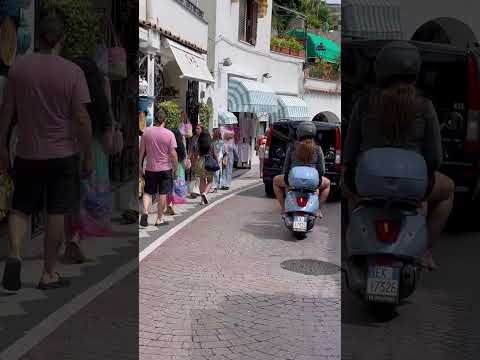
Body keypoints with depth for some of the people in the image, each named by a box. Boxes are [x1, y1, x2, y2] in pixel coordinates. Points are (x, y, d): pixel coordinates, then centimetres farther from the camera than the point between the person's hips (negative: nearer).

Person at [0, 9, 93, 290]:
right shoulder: (72, 72, -10)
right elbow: (82, 119, -12)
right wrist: (88, 156, -2)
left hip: (27, 154, 2)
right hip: (63, 155, -2)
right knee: (57, 214, 7)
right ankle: (50, 273, 15)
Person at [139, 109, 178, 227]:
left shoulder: (146, 131, -2)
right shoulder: (169, 134, -9)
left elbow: (141, 151, 2)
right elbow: (173, 154, -10)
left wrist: (140, 166, 11)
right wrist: (176, 169, 0)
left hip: (150, 168, 2)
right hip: (165, 168, -2)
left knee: (147, 192, 15)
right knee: (163, 194, 7)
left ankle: (145, 212, -8)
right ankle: (159, 219, 13)